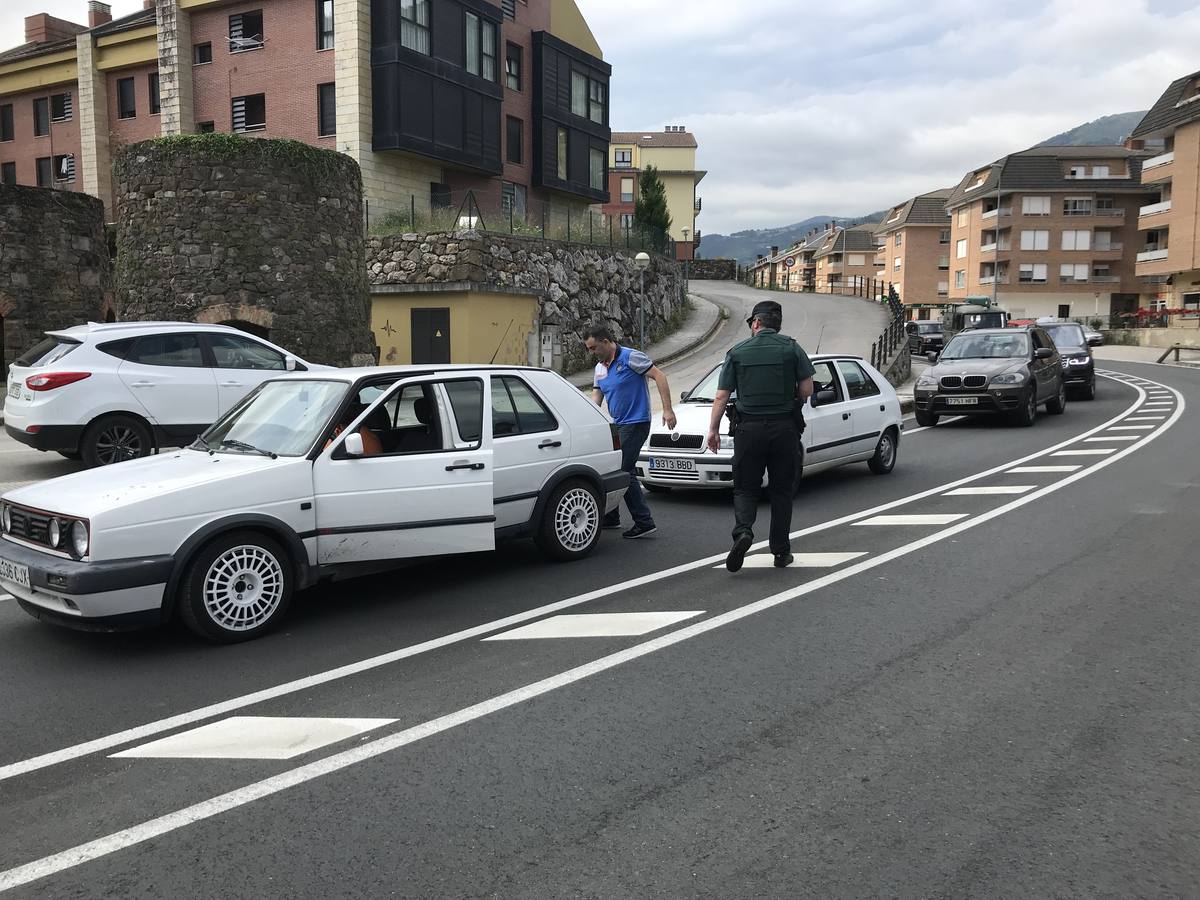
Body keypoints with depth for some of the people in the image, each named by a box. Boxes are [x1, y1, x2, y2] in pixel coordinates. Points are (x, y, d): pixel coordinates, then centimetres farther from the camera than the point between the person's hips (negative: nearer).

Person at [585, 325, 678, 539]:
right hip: (617, 425, 9)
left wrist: (667, 409, -21)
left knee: (624, 471, -11)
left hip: (635, 423, -9)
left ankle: (644, 523, -5)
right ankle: (610, 518, 26)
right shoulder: (599, 368, 12)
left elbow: (658, 376, -15)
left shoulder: (630, 357, -12)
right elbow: (596, 398, 12)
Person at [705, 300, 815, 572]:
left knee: (745, 488, 9)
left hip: (749, 428, 0)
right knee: (781, 490, 10)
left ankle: (743, 531, -18)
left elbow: (721, 397, 1)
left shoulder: (737, 352, 3)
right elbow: (807, 390, -2)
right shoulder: (791, 348, 2)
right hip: (784, 427, 0)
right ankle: (781, 551, 14)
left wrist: (713, 429, 8)